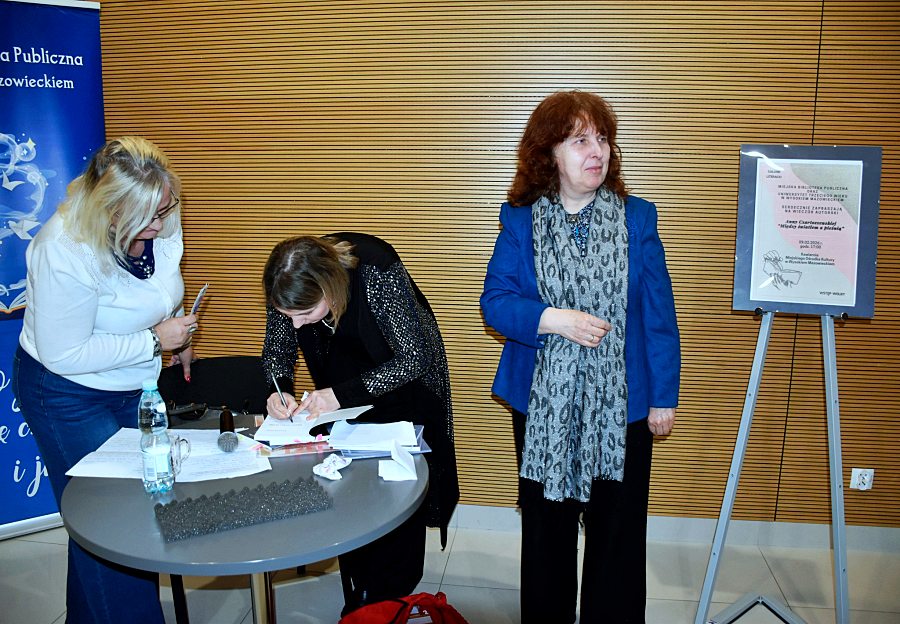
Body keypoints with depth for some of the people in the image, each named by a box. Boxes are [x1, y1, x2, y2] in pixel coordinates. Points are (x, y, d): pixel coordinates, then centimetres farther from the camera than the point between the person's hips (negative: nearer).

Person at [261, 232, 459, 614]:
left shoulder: (378, 271, -38)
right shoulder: (286, 286, -23)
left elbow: (414, 357, -30)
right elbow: (277, 348, -6)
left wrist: (343, 394, -36)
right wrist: (279, 391, -27)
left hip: (406, 376, -4)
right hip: (344, 384, 5)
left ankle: (391, 600, 19)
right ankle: (357, 598, 24)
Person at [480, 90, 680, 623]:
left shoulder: (637, 219, -3)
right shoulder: (520, 221, -2)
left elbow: (659, 316, -2)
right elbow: (495, 301, -7)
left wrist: (664, 398, -2)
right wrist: (553, 320, -23)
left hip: (621, 402, 0)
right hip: (542, 403, 1)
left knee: (617, 529, 12)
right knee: (546, 527, 18)